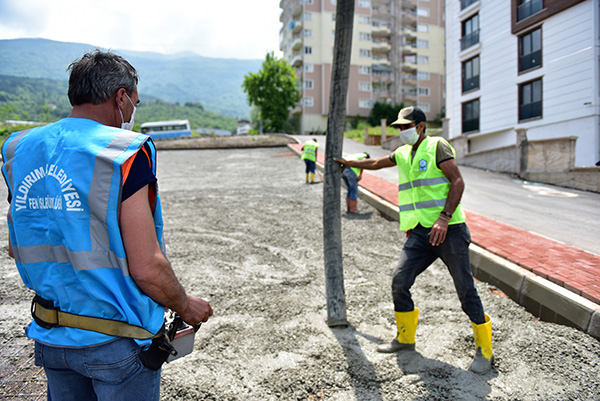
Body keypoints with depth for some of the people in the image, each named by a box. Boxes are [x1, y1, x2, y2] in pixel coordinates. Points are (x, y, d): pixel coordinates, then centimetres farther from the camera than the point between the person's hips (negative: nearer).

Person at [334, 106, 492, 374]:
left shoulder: (436, 146, -3)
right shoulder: (403, 154, 18)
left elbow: (458, 181, -12)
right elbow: (376, 164, 35)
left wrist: (444, 218, -22)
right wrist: (347, 163, 43)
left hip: (449, 229, -6)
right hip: (420, 232, 6)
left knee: (465, 289, -1)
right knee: (400, 282, 0)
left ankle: (484, 350, 16)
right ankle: (405, 338, 20)